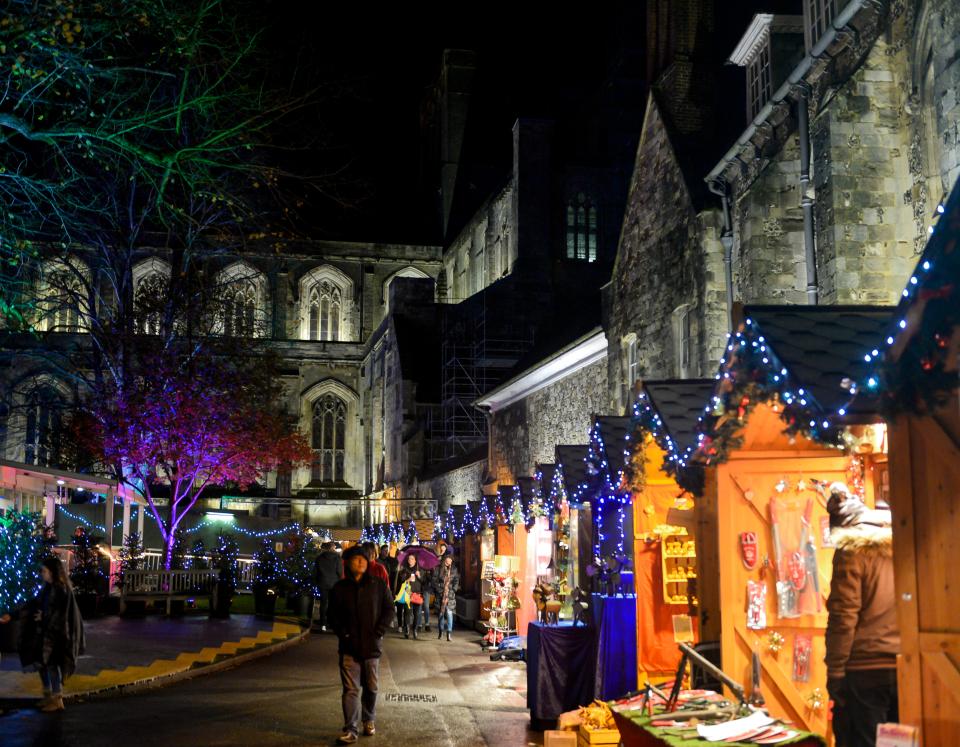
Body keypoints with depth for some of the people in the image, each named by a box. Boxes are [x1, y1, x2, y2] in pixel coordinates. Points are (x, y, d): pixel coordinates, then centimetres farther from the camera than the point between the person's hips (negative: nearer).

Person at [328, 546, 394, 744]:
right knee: (350, 689, -5)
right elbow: (332, 614, 8)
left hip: (372, 645, 1)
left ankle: (369, 721, 30)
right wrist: (343, 633, -5)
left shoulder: (377, 585, 3)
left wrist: (379, 632, -5)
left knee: (371, 687, 10)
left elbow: (389, 609, 4)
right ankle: (350, 730, -5)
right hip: (349, 646, -1)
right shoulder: (339, 588, 4)